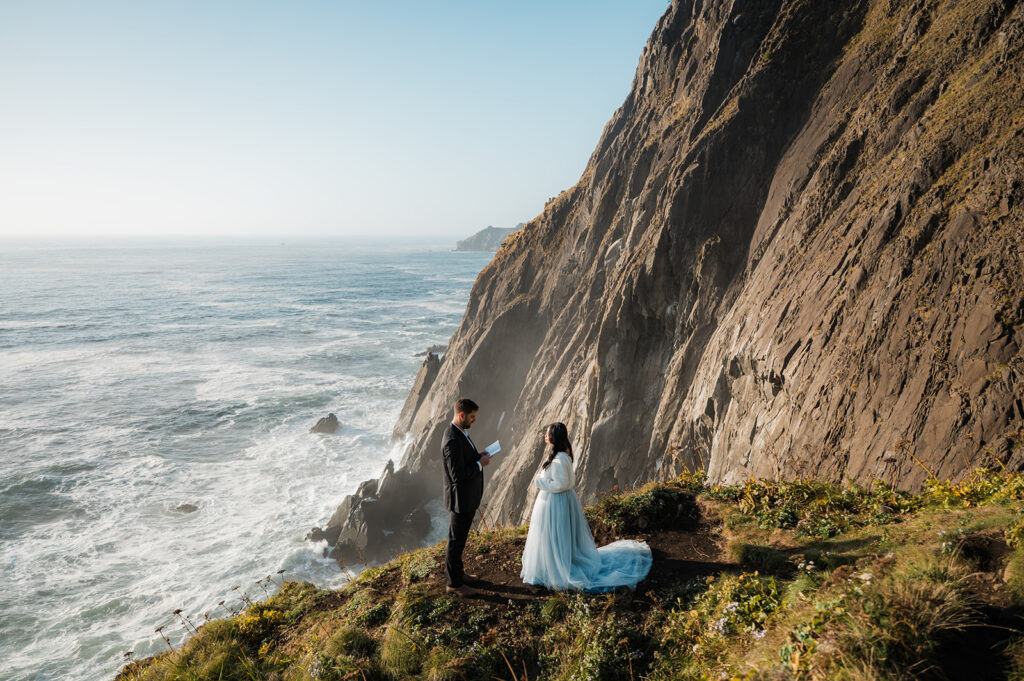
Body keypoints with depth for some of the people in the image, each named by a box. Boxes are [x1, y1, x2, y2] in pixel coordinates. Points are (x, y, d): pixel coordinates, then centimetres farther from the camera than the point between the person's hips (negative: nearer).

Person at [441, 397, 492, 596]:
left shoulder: (461, 432, 4)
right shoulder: (453, 440, -29)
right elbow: (458, 475, -29)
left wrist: (478, 456, 1)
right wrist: (480, 464, -19)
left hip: (468, 497, 10)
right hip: (460, 499, -10)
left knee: (459, 537, 23)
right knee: (456, 540, 6)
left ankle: (456, 572, 40)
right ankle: (453, 583, 20)